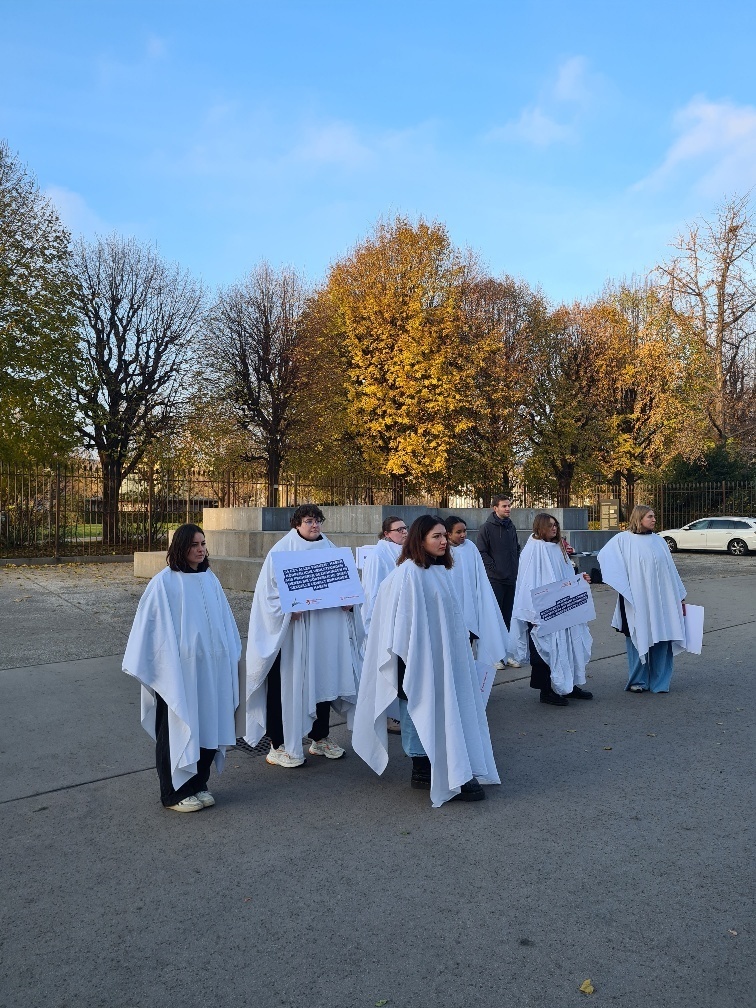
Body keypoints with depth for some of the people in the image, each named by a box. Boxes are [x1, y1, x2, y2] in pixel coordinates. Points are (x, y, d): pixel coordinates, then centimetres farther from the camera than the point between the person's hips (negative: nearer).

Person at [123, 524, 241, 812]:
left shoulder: (210, 579, 5)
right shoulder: (164, 582, -11)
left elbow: (224, 621, 12)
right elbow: (150, 626, -9)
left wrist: (230, 656, 12)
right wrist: (149, 667, -10)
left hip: (210, 669, 5)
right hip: (178, 671, -5)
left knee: (208, 726, 11)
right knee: (177, 729, 7)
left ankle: (198, 784, 29)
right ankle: (174, 793, 22)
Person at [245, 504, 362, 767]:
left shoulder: (330, 550, 10)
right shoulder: (282, 550, -5)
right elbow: (268, 590, -8)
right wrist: (288, 609, -22)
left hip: (325, 630, 5)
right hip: (291, 630, -5)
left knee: (323, 680, 12)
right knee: (287, 684, -1)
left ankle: (320, 738, 28)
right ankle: (278, 745, 11)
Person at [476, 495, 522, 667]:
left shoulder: (511, 526, 12)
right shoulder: (487, 527, -7)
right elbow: (482, 552, -9)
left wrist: (516, 567, 11)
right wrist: (494, 568, -12)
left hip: (511, 579, 6)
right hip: (495, 580, -6)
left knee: (507, 616, 10)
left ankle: (505, 652, 18)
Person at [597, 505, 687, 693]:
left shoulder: (658, 540, 10)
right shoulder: (623, 540, 0)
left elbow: (671, 570, 14)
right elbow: (603, 558, -6)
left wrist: (680, 597, 15)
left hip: (660, 600, 3)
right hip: (636, 600, -3)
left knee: (660, 639, 5)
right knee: (638, 639, 4)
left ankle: (659, 681, 18)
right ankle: (638, 681, 18)